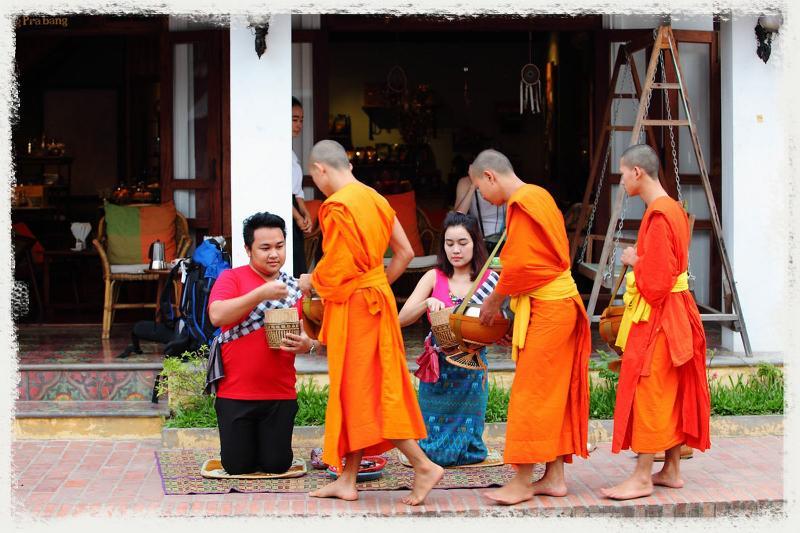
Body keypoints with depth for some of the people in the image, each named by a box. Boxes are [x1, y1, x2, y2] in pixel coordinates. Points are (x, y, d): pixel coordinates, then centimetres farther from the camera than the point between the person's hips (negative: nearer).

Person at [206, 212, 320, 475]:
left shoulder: (294, 288, 8)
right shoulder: (231, 278, -1)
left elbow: (310, 337, 9)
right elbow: (216, 315, -18)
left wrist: (306, 344, -16)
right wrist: (261, 293, -24)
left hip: (281, 394, 2)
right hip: (235, 393, -2)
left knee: (277, 466, 1)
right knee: (237, 466, 1)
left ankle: (270, 440, 34)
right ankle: (244, 439, 34)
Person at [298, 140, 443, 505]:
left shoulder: (337, 206, -17)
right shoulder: (374, 199, 10)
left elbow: (336, 267, -19)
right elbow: (405, 252, 13)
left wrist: (311, 281, 0)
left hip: (353, 306, -9)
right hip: (376, 298, 9)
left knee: (363, 393, -4)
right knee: (357, 391, 12)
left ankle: (423, 466, -6)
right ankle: (348, 481, 17)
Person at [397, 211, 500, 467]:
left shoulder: (489, 280, 0)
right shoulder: (434, 278, 3)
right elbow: (402, 319, -5)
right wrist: (427, 303, -22)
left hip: (471, 370, -1)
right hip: (437, 368, 1)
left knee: (466, 451, 0)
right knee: (433, 450, 2)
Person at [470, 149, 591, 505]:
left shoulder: (522, 205, -15)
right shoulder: (539, 196, 16)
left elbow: (519, 266, -18)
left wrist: (494, 300, -2)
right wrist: (503, 299, 11)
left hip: (546, 308, -10)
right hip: (559, 304, 10)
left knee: (532, 392, -5)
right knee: (553, 393, 11)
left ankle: (522, 482, -1)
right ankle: (554, 476, 15)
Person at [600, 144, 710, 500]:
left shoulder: (658, 216, -20)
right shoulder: (673, 209, 11)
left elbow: (656, 281, -22)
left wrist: (634, 260, -7)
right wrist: (640, 260, 7)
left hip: (655, 317, -10)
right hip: (675, 311, 10)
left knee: (647, 391, -5)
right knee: (671, 393, 12)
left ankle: (642, 477, -1)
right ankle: (671, 470, 19)